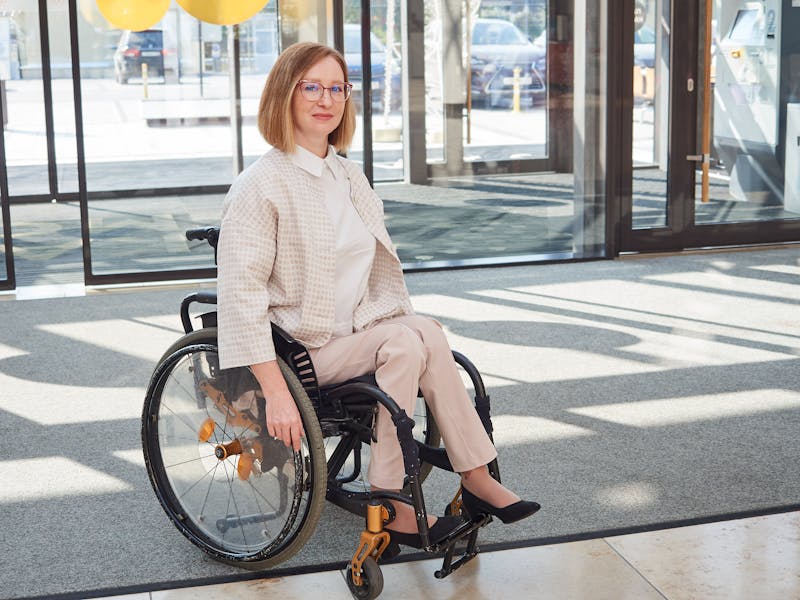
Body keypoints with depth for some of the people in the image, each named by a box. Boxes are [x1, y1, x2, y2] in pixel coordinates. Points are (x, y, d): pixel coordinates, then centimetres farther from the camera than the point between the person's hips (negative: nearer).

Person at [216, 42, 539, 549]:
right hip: (301, 347, -6)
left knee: (424, 338, -23)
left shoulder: (350, 176, 13)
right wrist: (276, 392, -24)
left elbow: (380, 266, 22)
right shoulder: (261, 185, -11)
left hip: (358, 330, 6)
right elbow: (241, 293, -18)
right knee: (409, 343, -27)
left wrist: (406, 325, 7)